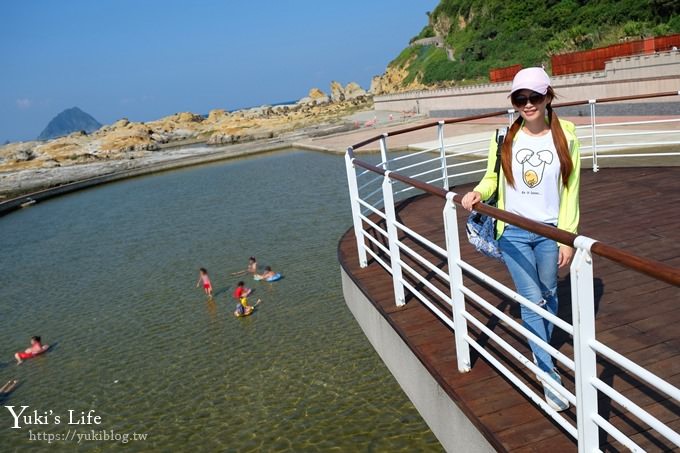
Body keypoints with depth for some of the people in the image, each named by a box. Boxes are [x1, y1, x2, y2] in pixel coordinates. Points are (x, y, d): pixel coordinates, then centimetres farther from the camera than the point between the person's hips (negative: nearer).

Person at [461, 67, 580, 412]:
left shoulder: (565, 137, -5)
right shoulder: (504, 137, -4)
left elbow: (570, 190, -2)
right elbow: (493, 178, 6)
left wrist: (568, 238, -4)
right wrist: (478, 193, -17)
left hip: (550, 231, 1)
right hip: (513, 232, -1)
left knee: (548, 295, 17)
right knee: (531, 300, -1)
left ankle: (543, 348, 44)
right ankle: (549, 374, 8)